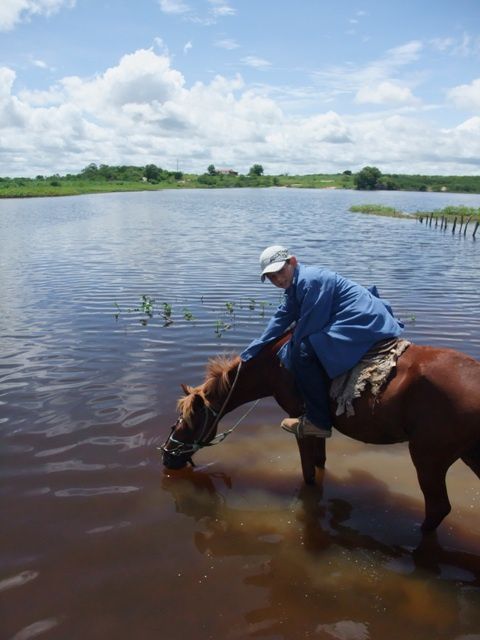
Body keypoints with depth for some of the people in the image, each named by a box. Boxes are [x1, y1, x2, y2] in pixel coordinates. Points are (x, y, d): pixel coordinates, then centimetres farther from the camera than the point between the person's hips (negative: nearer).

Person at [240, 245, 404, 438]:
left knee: (303, 351, -20)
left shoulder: (310, 280, -15)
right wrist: (249, 354, 22)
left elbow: (308, 327, -16)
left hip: (362, 324, -12)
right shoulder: (294, 287, 18)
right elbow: (280, 320, 22)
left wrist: (285, 354, -4)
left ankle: (318, 421, -9)